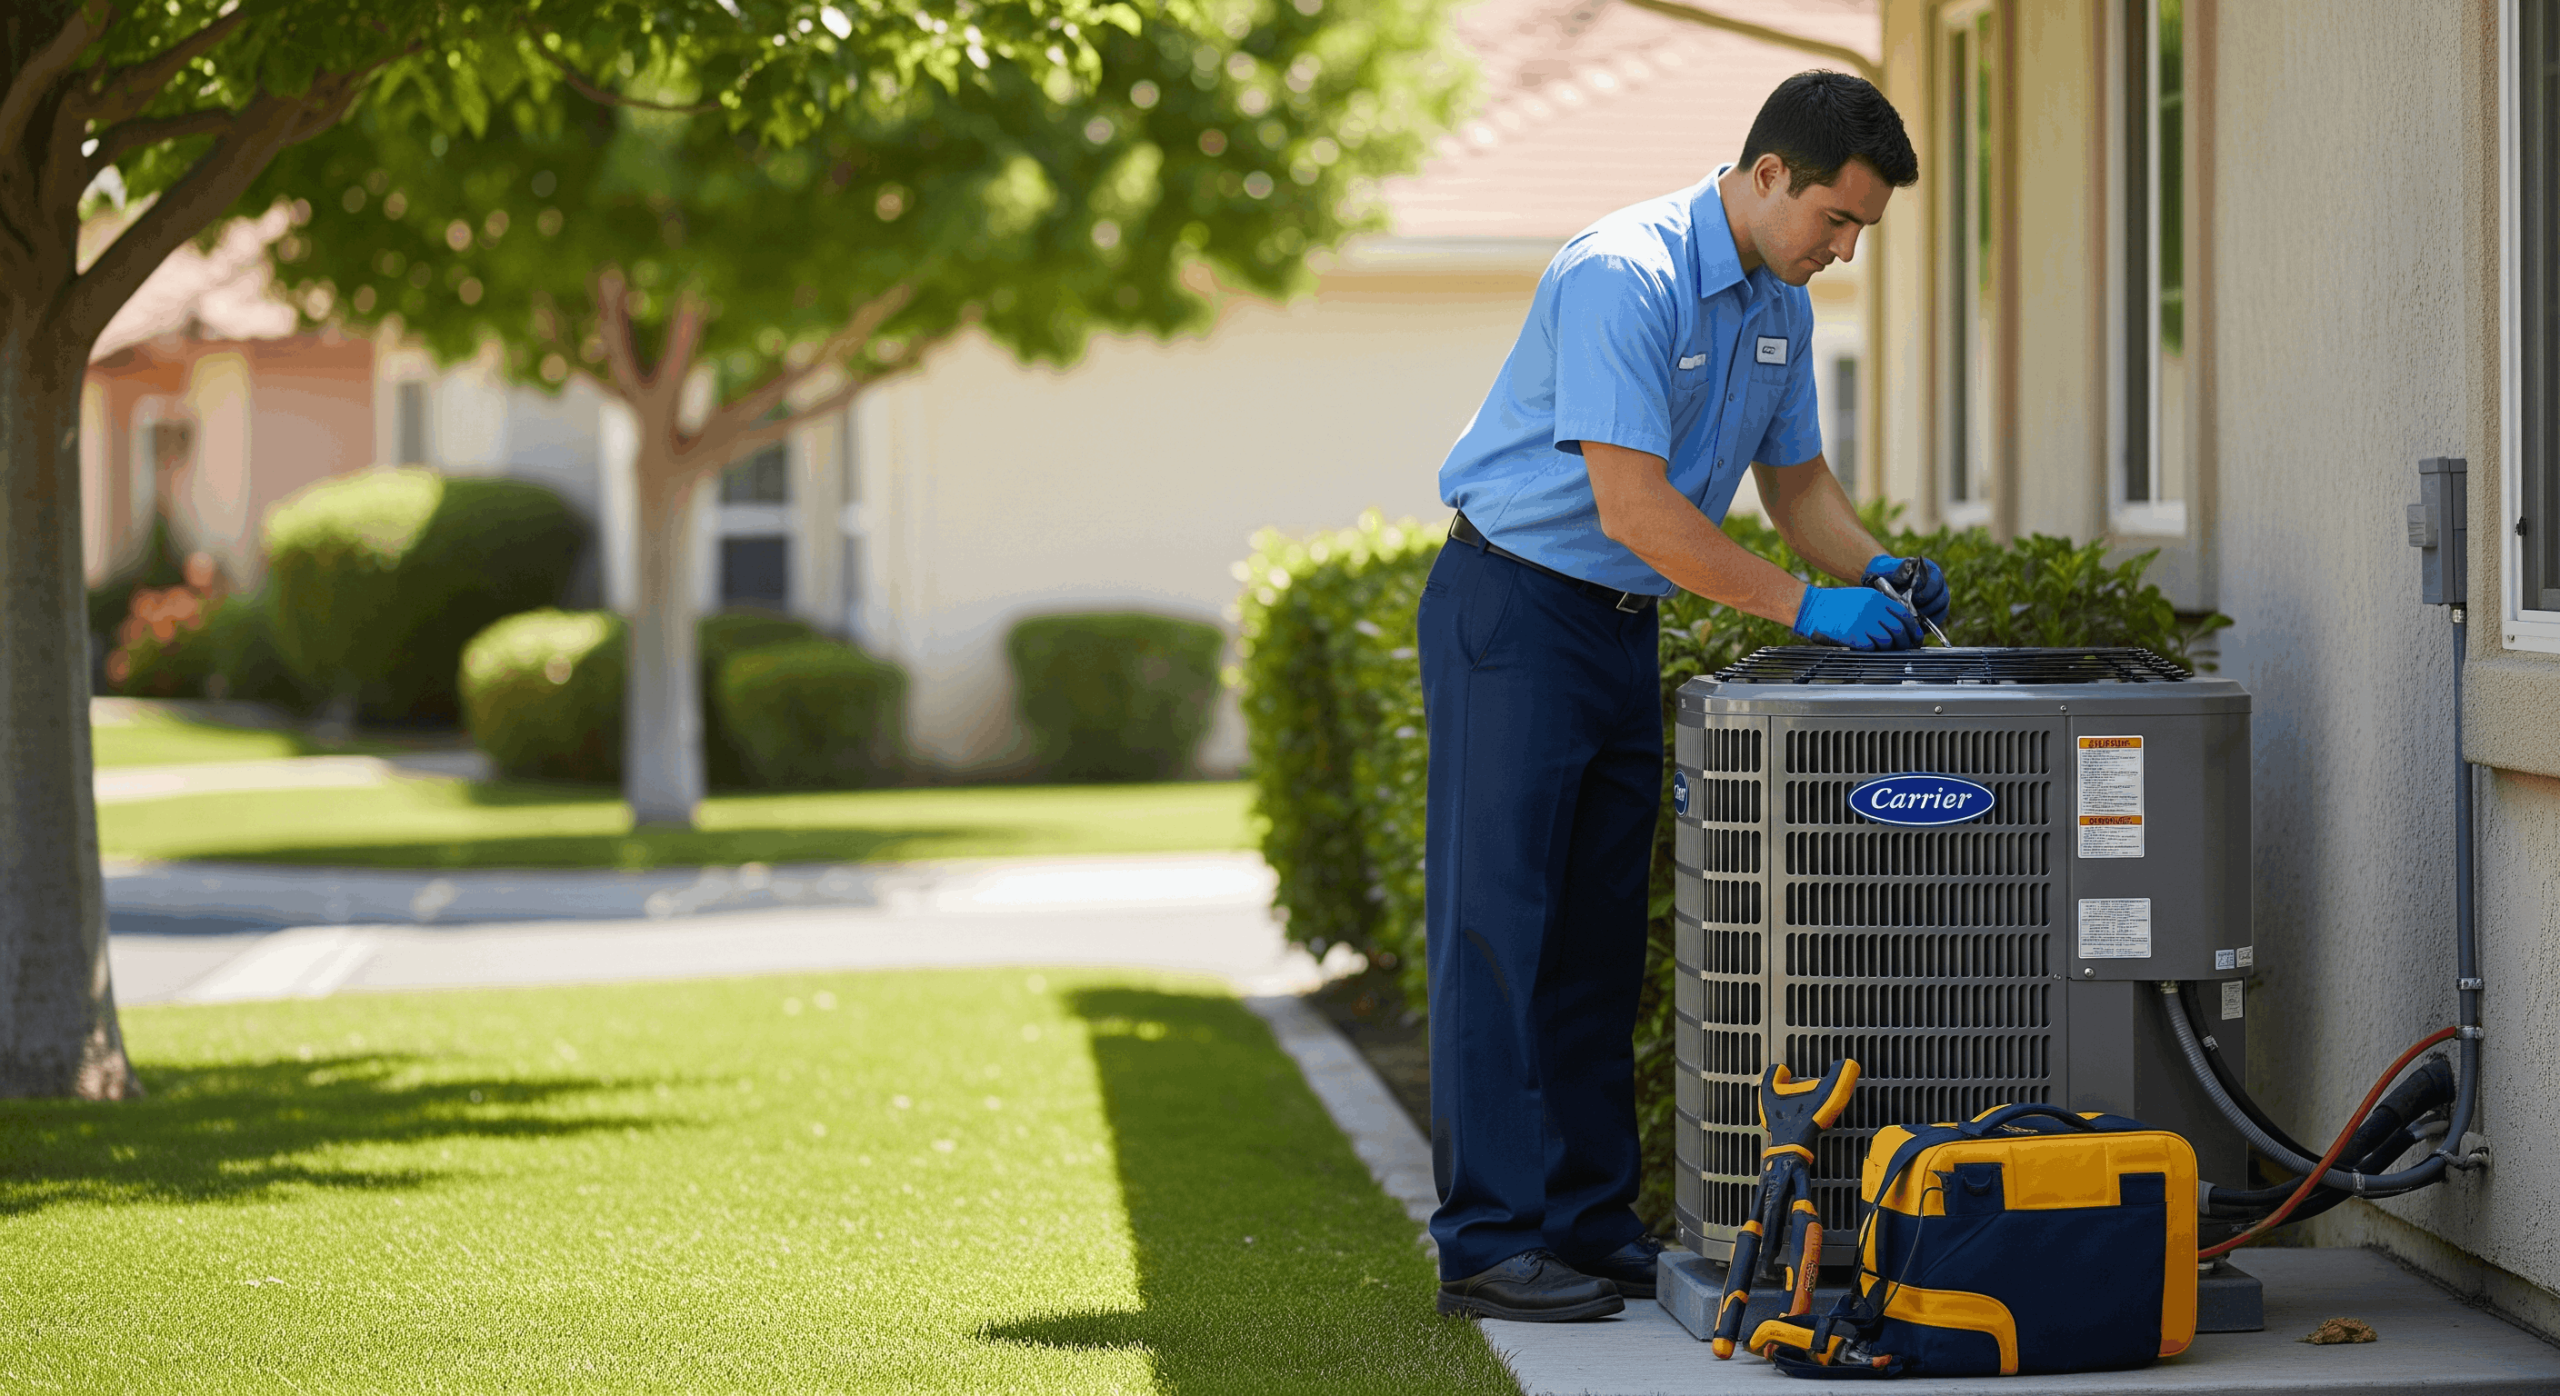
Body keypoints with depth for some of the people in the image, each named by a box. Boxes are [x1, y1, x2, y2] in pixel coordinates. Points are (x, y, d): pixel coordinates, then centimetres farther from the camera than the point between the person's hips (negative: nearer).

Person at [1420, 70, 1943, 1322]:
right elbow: (1633, 508, -27)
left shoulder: (1778, 305, 7)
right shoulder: (1627, 276, -22)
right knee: (1500, 925, -8)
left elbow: (1797, 482, 15)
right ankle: (1490, 1243, -8)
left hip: (1623, 621, 9)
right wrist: (1804, 607, -25)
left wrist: (1878, 571, -5)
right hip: (1513, 607, -9)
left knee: (1600, 937, 9)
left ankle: (1590, 1221, 14)